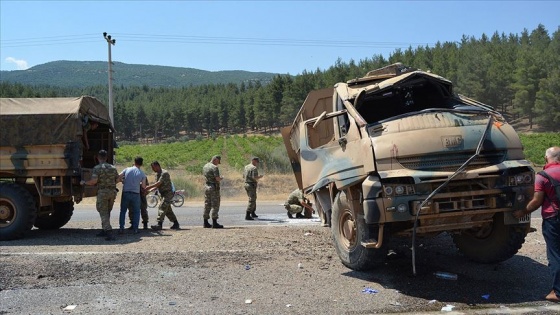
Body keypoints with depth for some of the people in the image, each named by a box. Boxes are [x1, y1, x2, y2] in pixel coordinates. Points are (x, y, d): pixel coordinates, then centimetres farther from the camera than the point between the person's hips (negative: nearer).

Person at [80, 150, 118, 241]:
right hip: (112, 191, 5)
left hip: (102, 192, -5)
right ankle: (104, 230, 24)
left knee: (103, 213, -3)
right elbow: (117, 180, 14)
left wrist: (84, 182, 1)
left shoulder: (97, 168, -7)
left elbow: (94, 181, -16)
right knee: (107, 212, 18)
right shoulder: (113, 168, 10)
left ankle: (109, 232, -14)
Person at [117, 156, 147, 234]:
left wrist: (124, 181, 16)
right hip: (135, 194, -1)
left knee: (123, 211, 12)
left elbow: (118, 178, -2)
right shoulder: (142, 174, 0)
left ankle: (121, 228, 7)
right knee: (136, 212, 11)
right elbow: (143, 187, 0)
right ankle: (135, 229, 6)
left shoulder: (127, 169, 1)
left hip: (125, 193, 1)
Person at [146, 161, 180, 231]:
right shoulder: (157, 174, 13)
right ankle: (176, 224, 19)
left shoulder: (164, 173, -16)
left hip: (168, 193, -9)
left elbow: (158, 183, -24)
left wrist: (148, 187, -23)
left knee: (162, 208, -16)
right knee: (168, 210, 12)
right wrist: (149, 190, -2)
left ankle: (159, 224, -19)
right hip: (163, 194, 10)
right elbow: (157, 186, 12)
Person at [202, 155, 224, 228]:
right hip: (214, 187, -8)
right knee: (215, 206, -3)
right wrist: (222, 178, -2)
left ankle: (205, 223, 15)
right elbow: (218, 179, -22)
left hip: (207, 186, 8)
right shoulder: (214, 167, -16)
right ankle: (214, 223, -3)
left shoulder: (205, 166, 11)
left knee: (207, 205, 12)